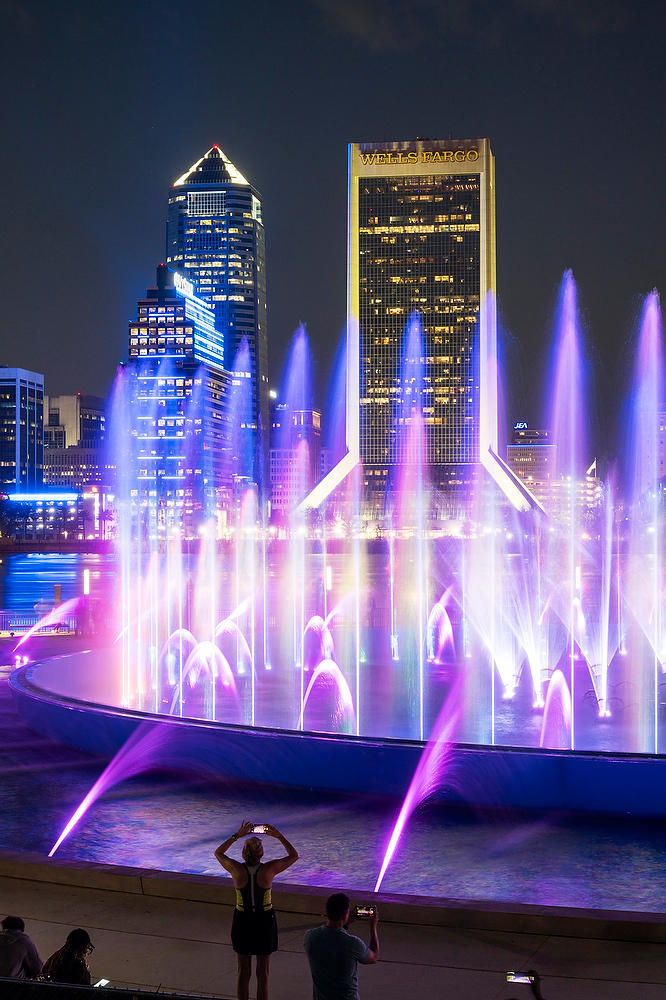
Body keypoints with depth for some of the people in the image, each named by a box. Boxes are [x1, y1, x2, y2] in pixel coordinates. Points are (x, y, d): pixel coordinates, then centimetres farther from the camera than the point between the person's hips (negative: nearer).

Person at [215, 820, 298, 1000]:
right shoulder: (268, 869, -20)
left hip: (242, 920, 1)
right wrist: (279, 836, -3)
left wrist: (237, 835, -1)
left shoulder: (236, 869, -18)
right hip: (265, 922, -1)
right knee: (263, 973, 12)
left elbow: (218, 853, 3)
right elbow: (294, 856, -3)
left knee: (243, 972, 16)